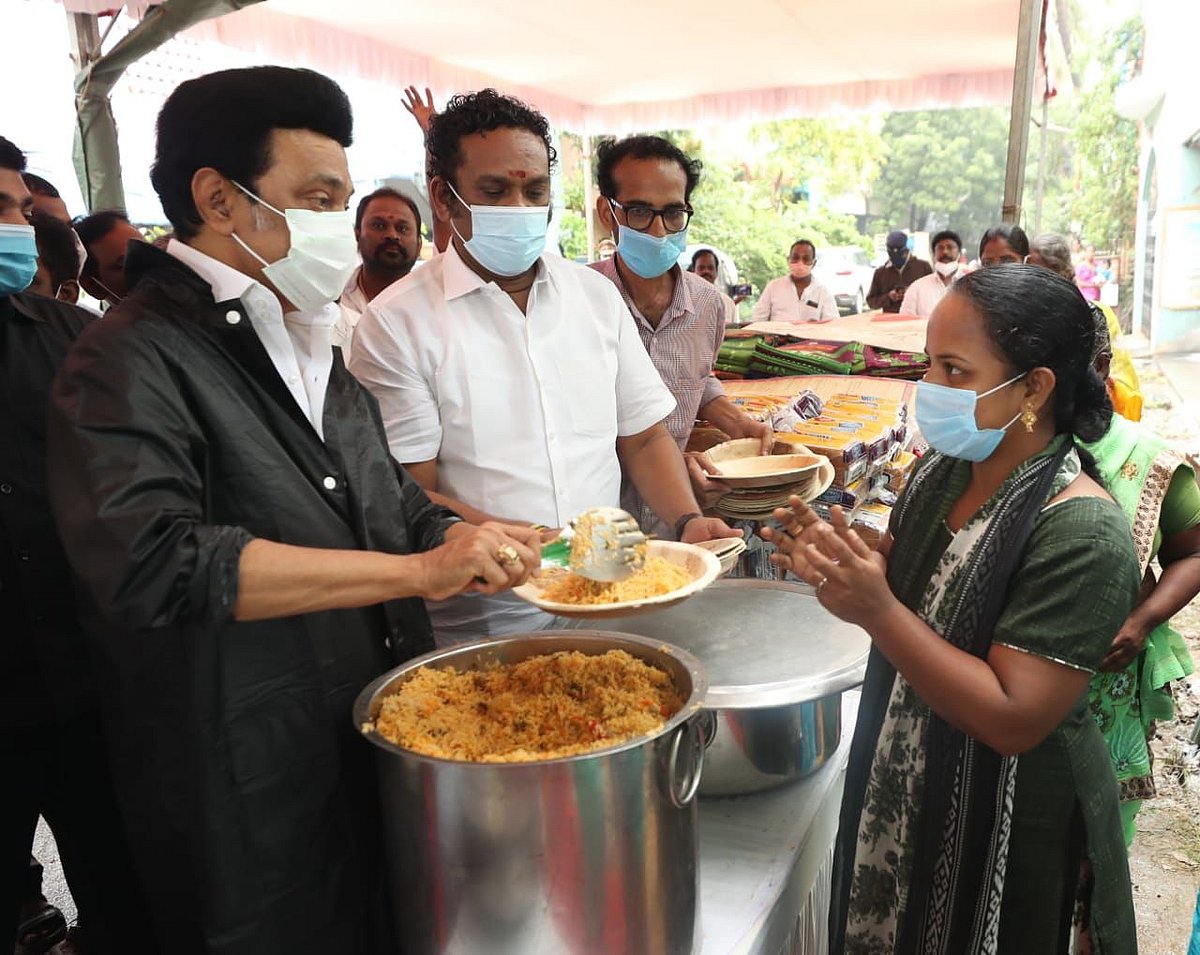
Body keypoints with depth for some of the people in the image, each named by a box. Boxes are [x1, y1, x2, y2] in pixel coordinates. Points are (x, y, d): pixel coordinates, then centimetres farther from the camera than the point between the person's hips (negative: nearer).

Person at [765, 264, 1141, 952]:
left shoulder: (1081, 533, -26)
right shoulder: (942, 471, -6)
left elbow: (1014, 719, -28)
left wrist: (876, 612, -35)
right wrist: (835, 567, -13)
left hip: (1000, 830, -6)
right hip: (899, 792, 6)